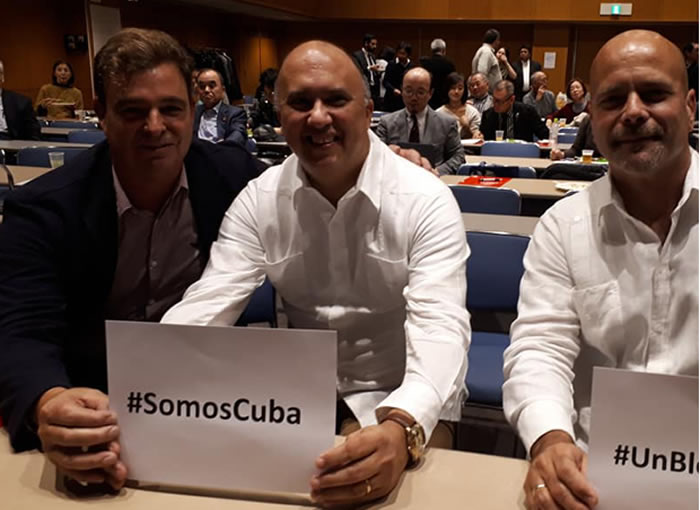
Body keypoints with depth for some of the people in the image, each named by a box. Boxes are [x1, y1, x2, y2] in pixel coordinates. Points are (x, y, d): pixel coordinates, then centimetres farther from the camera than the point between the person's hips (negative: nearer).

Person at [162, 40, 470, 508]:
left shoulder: (425, 200, -15)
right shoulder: (258, 199, -4)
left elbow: (440, 326, -26)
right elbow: (204, 308, -12)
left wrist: (400, 428, -47)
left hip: (401, 402, -3)